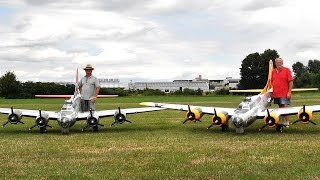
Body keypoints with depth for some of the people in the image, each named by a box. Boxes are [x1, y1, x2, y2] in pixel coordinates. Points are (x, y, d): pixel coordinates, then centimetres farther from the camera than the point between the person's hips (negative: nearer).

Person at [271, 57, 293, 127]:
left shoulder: (287, 70, -3)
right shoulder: (273, 71, 12)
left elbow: (291, 82, -6)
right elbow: (272, 82, 17)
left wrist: (289, 92, -12)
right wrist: (271, 92, 12)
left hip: (284, 94, -5)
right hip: (276, 94, 5)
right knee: (280, 108, 10)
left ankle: (287, 122, -3)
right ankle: (284, 121, 17)